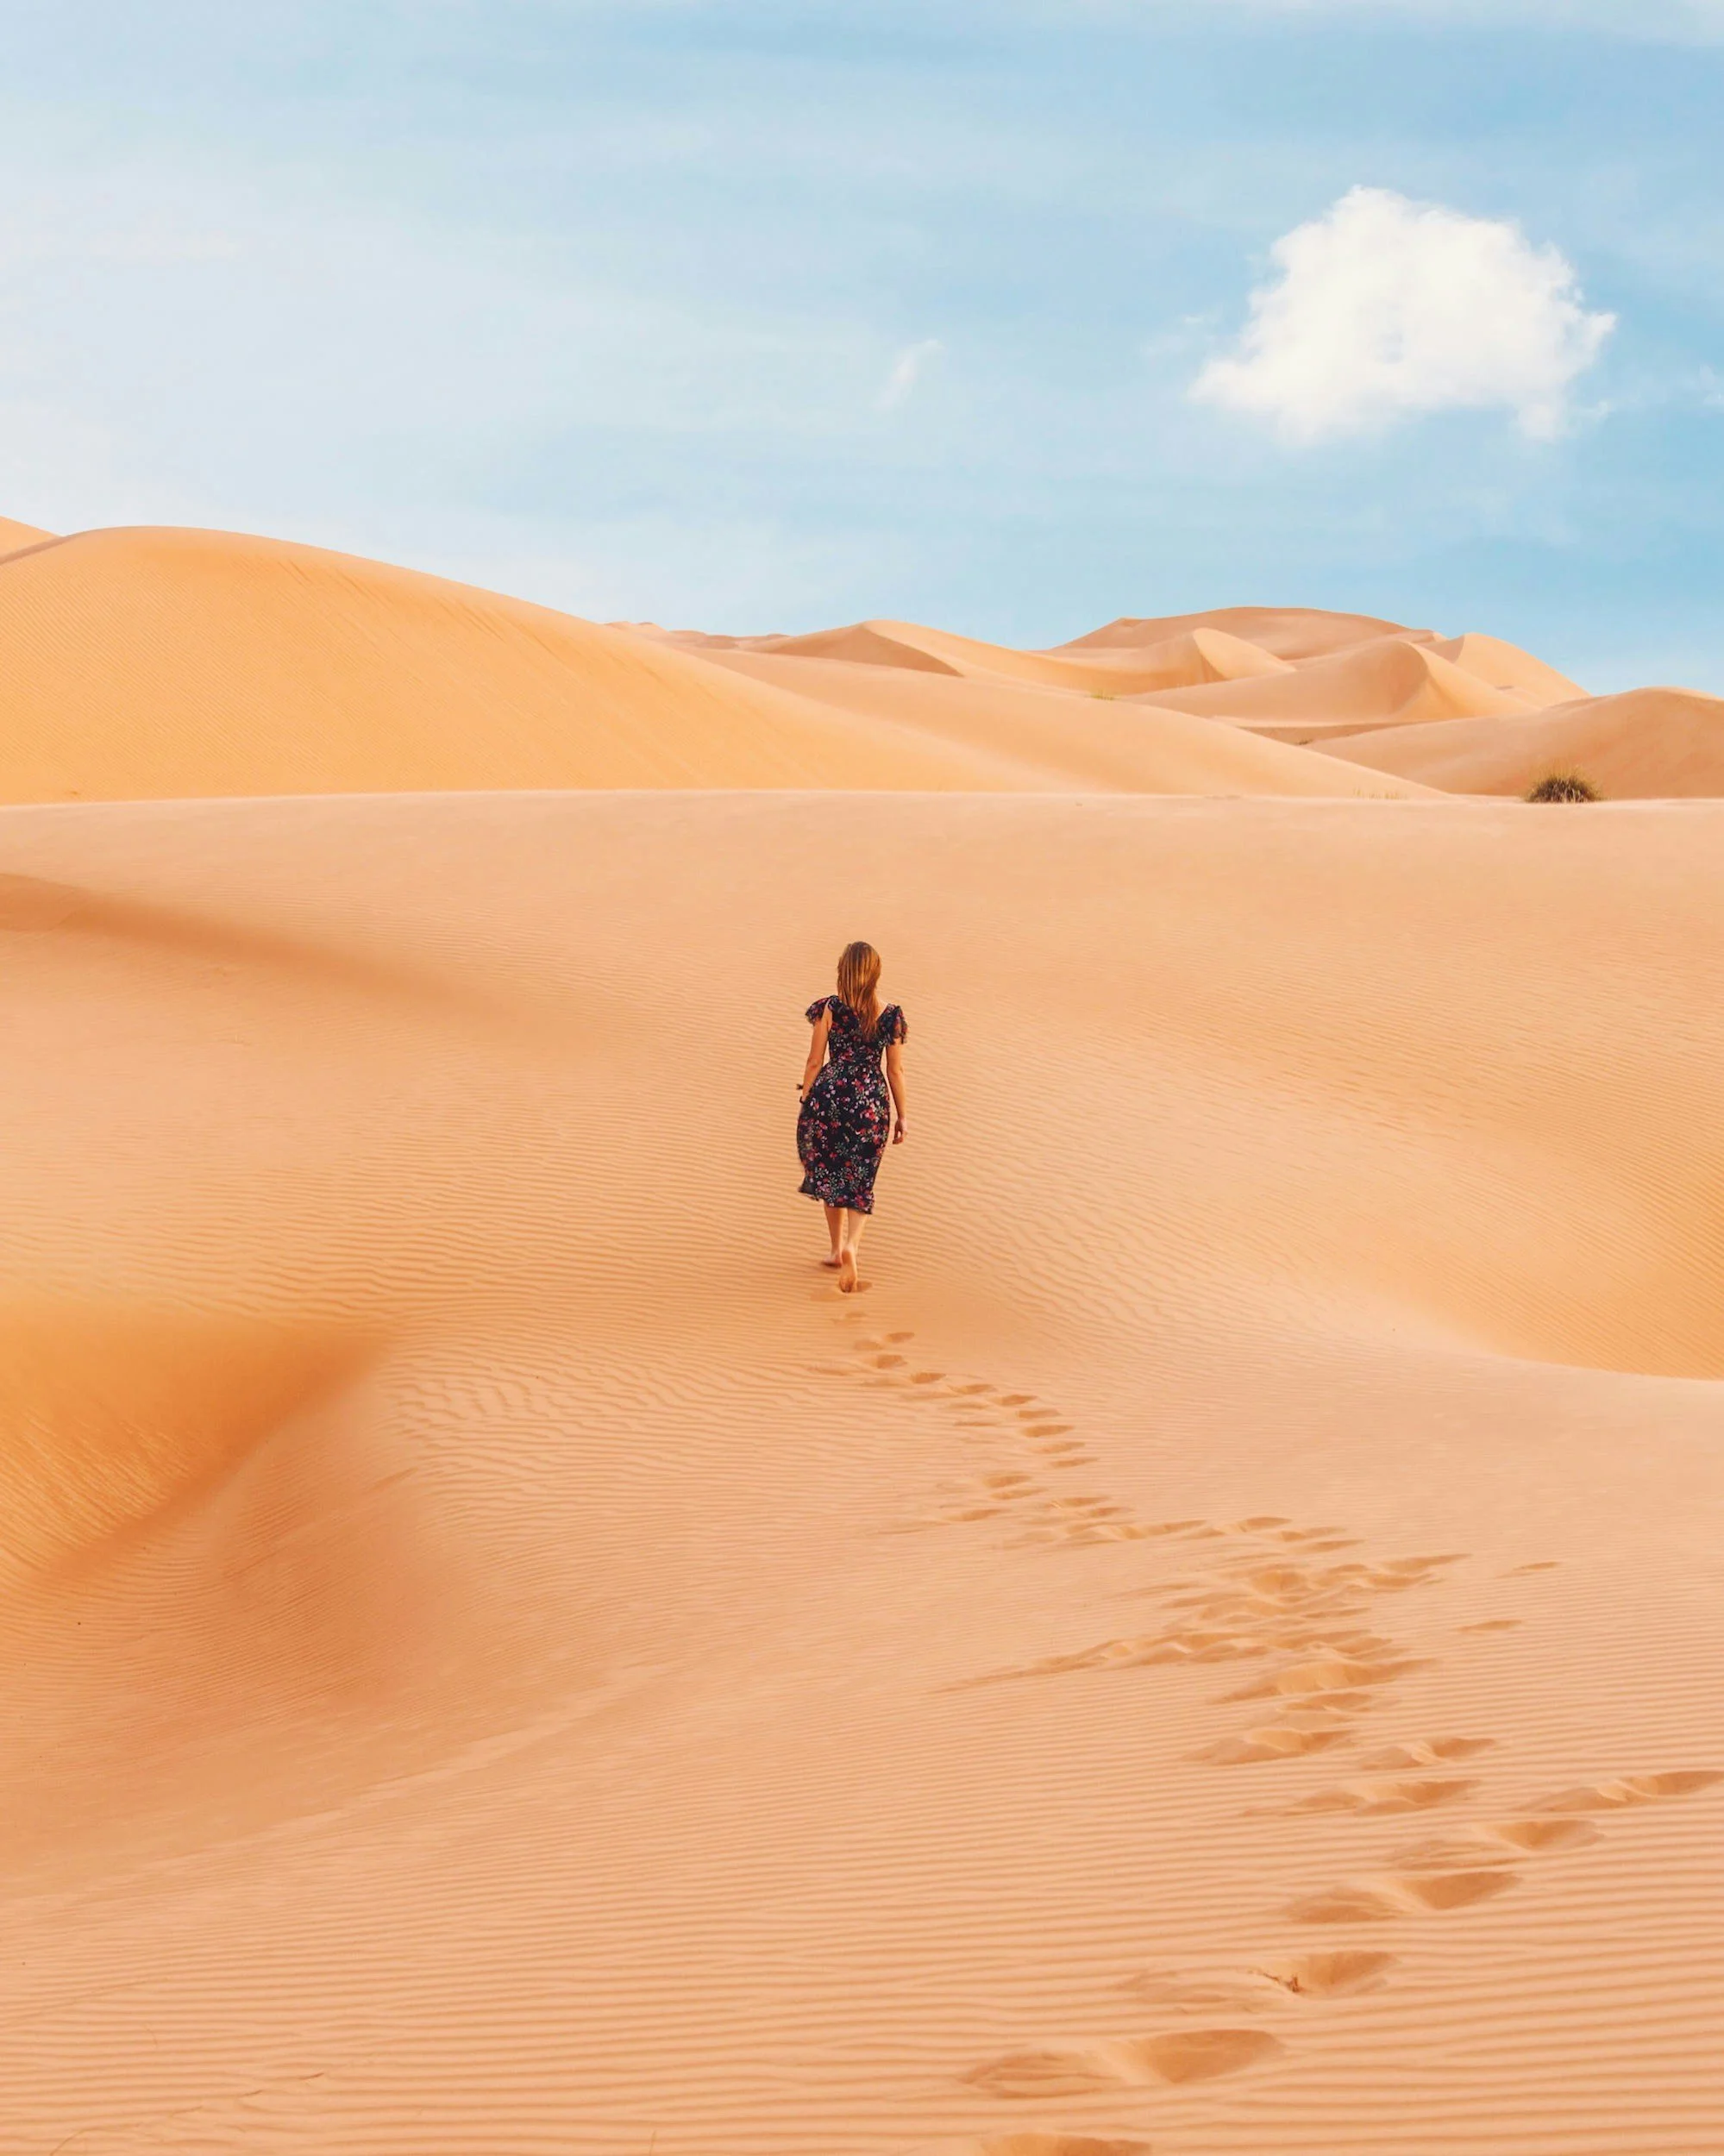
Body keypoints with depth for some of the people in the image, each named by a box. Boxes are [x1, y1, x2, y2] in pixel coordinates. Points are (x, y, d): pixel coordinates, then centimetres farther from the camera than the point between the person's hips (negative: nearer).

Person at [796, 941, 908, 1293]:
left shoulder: (829, 1009, -9)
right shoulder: (890, 1015, -4)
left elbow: (815, 1062, -4)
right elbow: (896, 1071, 1)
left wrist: (805, 1100, 8)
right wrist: (901, 1116, 10)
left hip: (830, 1096, -1)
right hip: (871, 1101, 1)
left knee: (829, 1174, 19)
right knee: (860, 1181, 9)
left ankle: (838, 1249, 28)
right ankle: (851, 1245, -15)